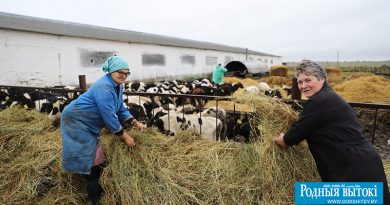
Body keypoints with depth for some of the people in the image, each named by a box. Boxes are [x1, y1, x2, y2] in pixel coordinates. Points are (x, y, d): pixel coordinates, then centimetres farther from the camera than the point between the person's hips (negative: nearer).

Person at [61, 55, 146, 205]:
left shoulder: (117, 86, 2)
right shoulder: (104, 87, -29)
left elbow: (121, 109, 8)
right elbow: (109, 117, -29)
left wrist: (135, 123, -4)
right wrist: (125, 137, -22)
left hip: (89, 125, 10)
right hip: (76, 120, -10)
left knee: (96, 159, 16)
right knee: (88, 160, -5)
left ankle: (98, 192, 33)